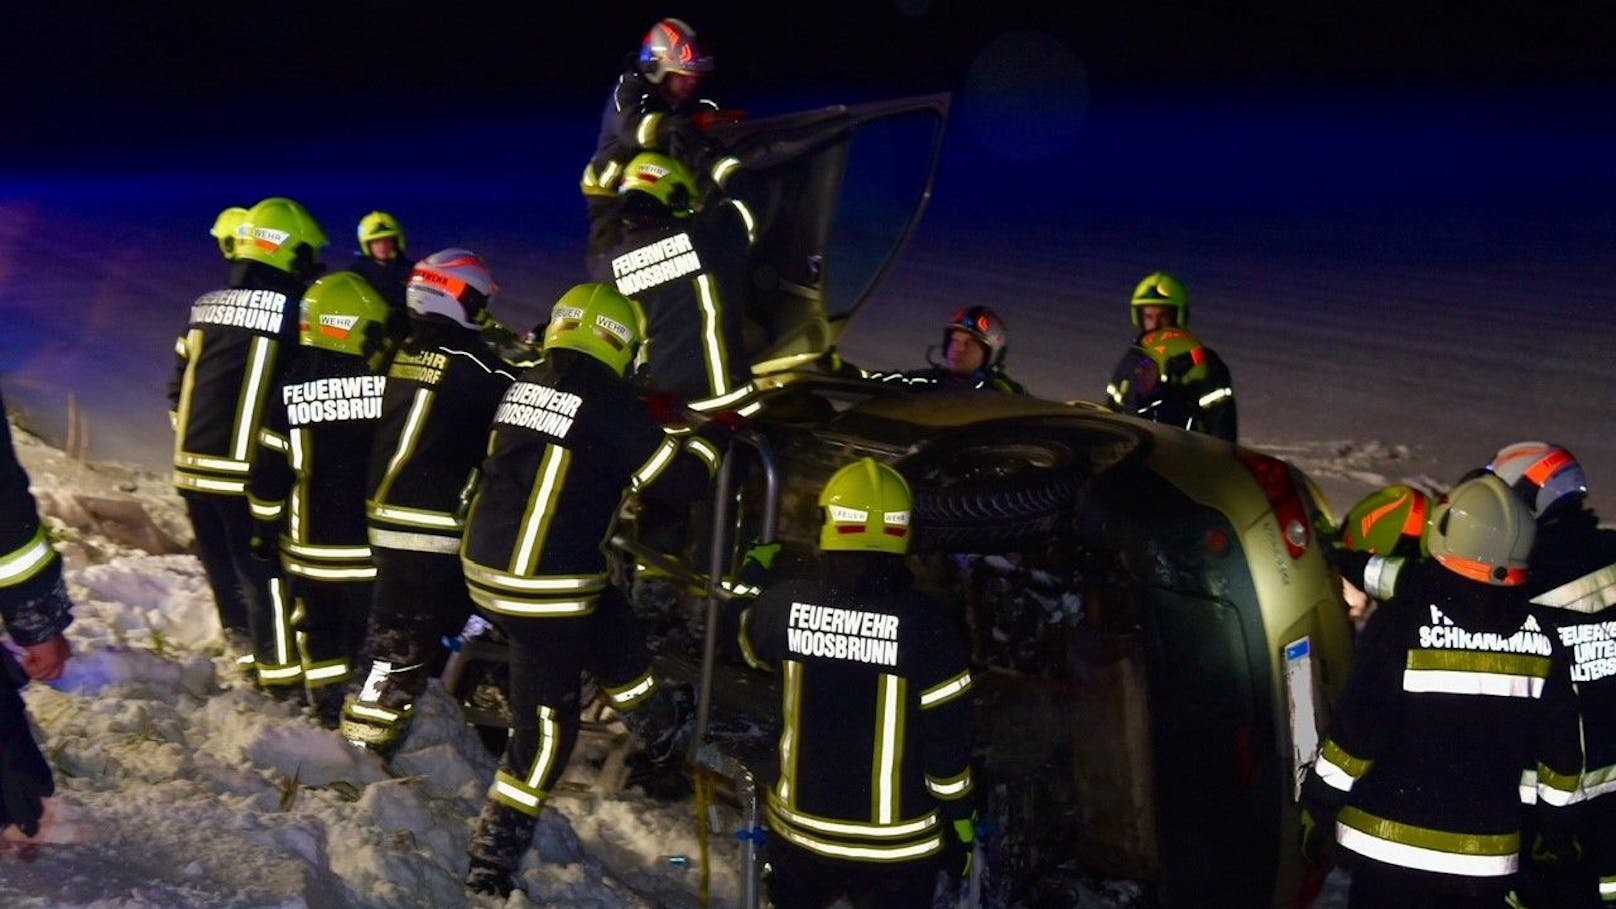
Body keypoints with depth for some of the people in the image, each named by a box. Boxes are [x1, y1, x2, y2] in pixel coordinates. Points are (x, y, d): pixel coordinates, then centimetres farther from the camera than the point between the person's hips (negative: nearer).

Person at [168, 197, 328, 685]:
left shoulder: (205, 307, 10)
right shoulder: (291, 311, -11)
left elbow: (178, 385, 15)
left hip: (194, 465, 6)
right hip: (249, 471, -6)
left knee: (222, 565, 19)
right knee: (262, 569, 5)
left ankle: (239, 638, 33)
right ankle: (275, 661, 13)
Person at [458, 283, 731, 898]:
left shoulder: (524, 386, 6)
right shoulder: (611, 407, -14)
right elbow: (679, 481, -8)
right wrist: (716, 432, 11)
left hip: (486, 564, 8)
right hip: (546, 591, -8)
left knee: (615, 637, 26)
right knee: (547, 727, 5)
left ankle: (663, 736, 45)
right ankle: (493, 860, 11)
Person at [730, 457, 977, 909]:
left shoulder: (783, 605, -12)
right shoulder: (927, 623, -20)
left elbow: (748, 644, 13)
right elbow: (947, 740, -14)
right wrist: (960, 821, 1)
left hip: (799, 829, 3)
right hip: (897, 844, -3)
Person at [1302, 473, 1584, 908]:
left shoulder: (1402, 621, -14)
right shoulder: (1540, 638, -1)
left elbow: (1357, 730, -14)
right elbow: (1561, 749, 6)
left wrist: (1318, 805, -3)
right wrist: (1557, 825, 20)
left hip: (1392, 845, -4)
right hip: (1488, 855, 4)